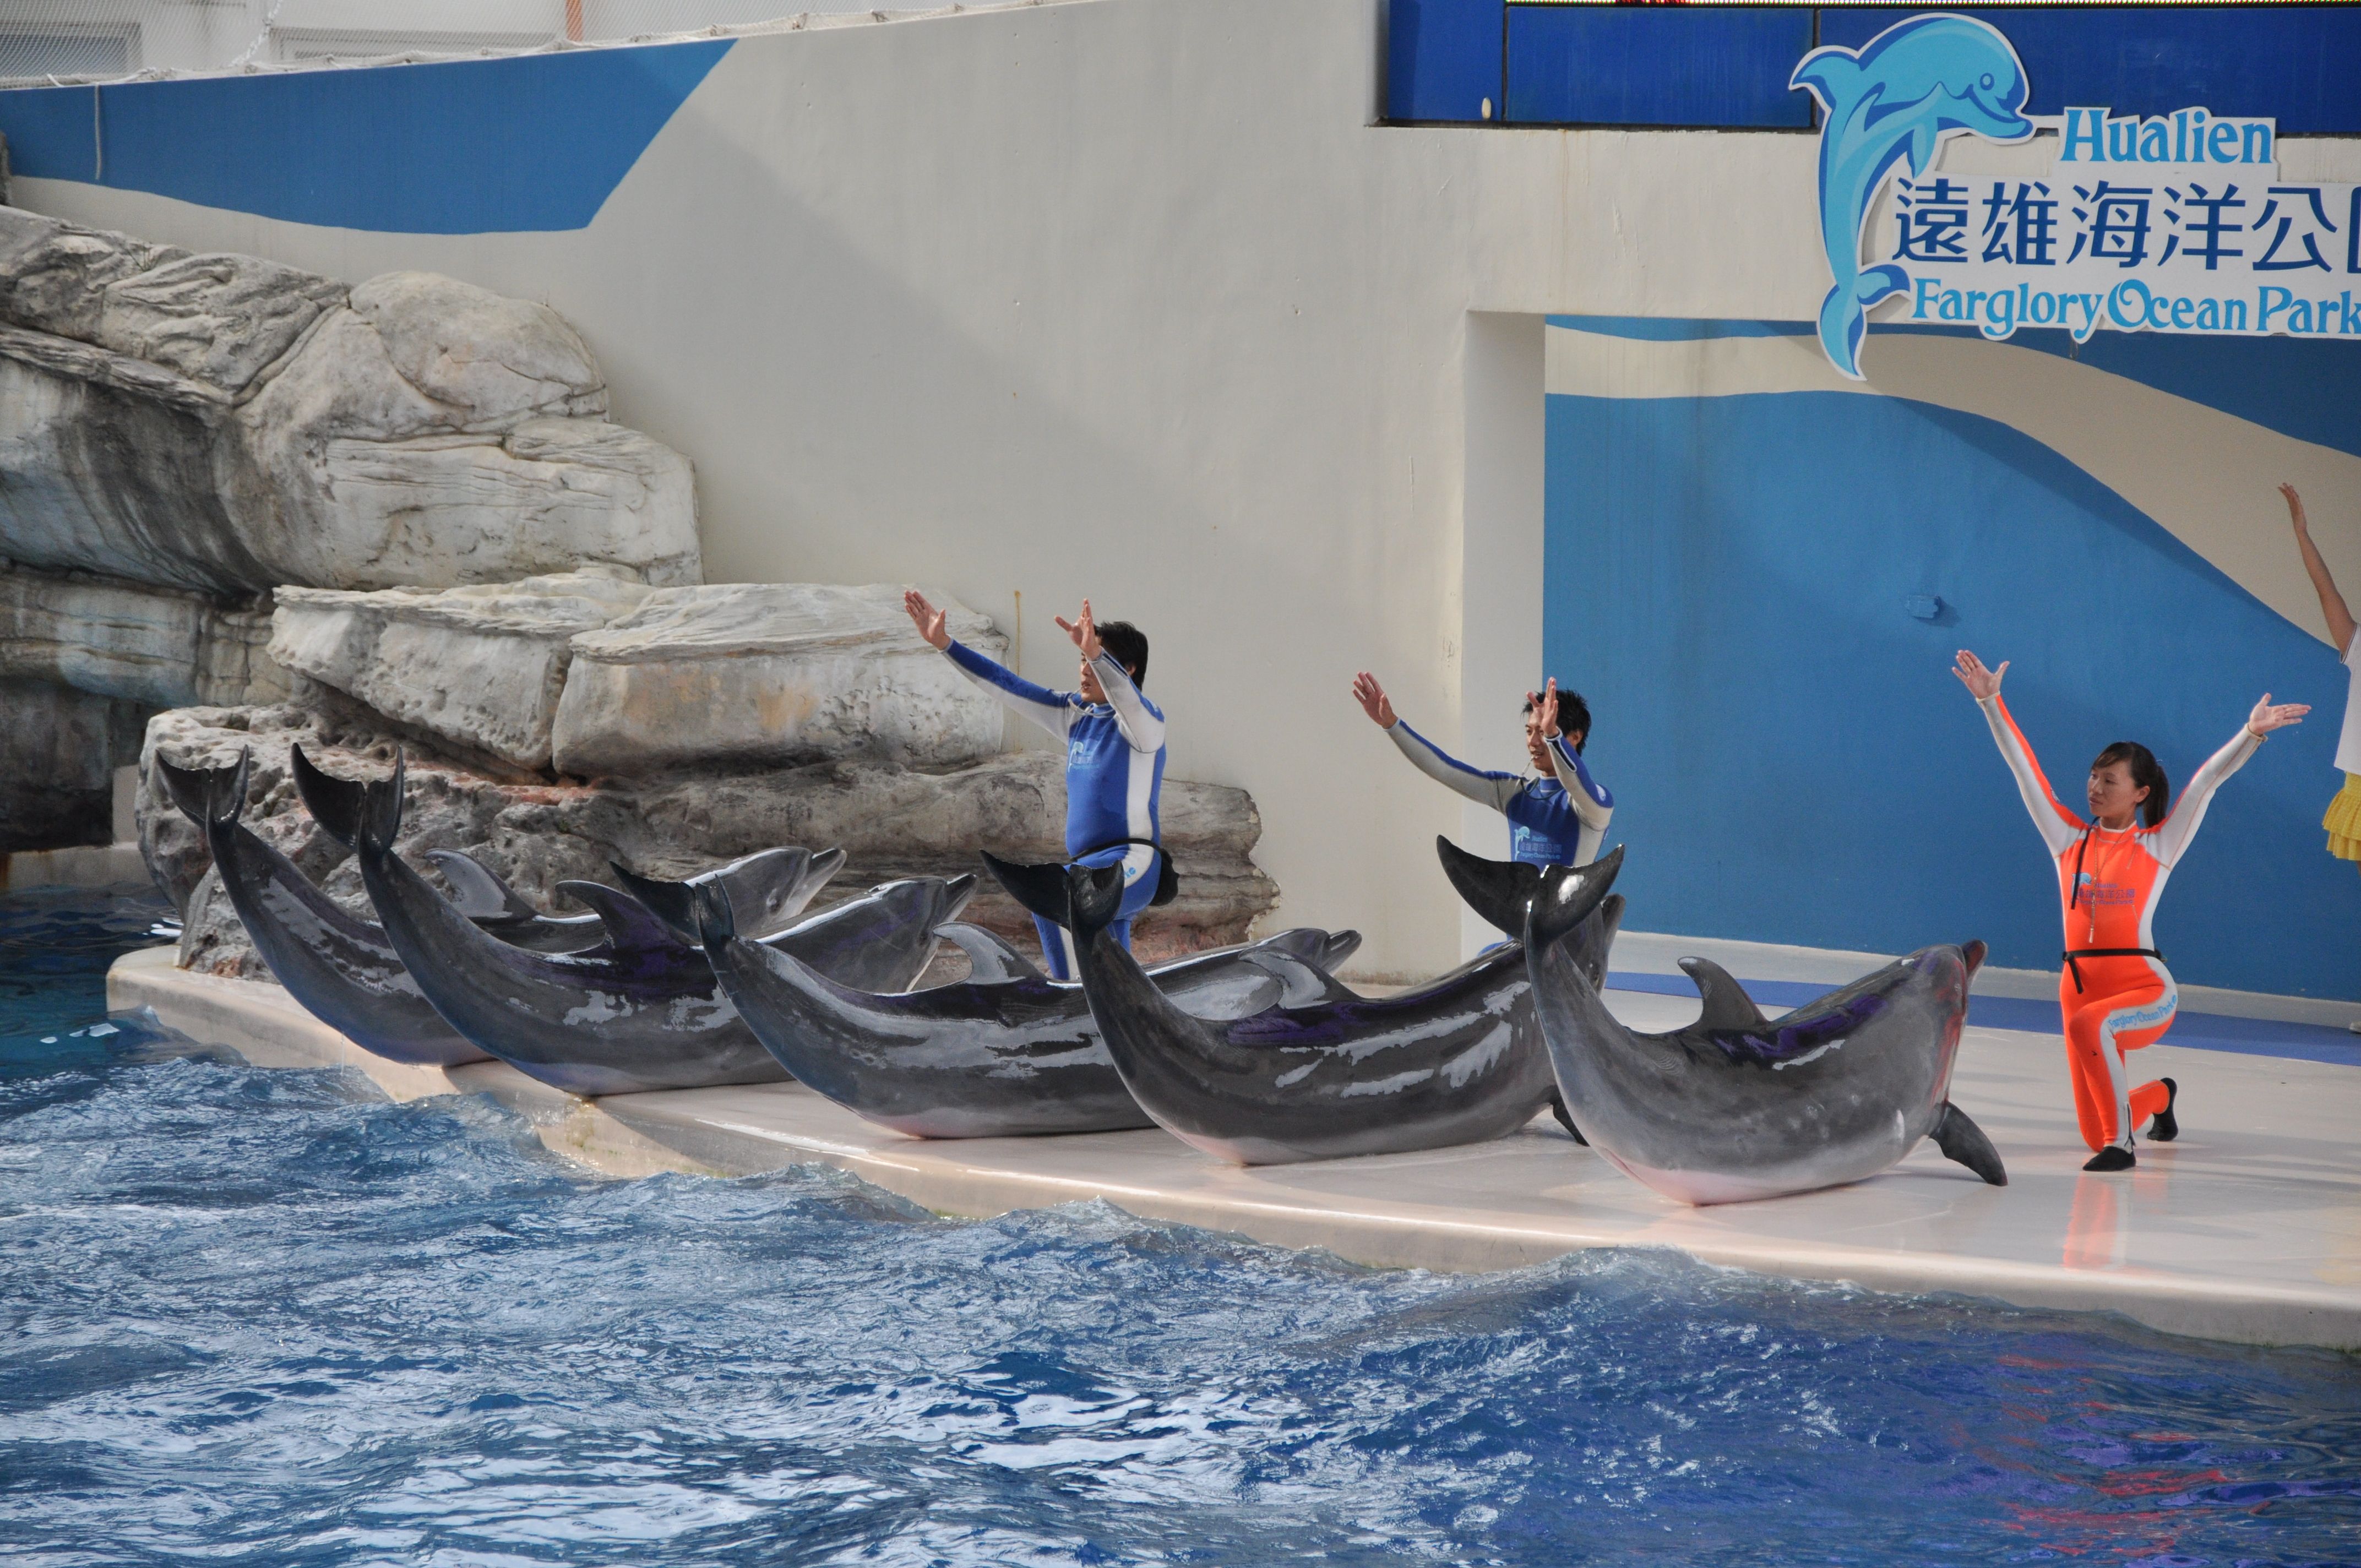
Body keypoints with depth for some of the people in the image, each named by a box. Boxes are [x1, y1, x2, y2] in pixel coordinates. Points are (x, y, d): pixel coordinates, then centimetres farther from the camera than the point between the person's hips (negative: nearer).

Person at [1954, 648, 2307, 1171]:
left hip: (2147, 993, -4)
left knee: (2089, 1025, -38)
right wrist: (1991, 702, 1)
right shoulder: (2069, 840, 9)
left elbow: (2206, 783, -7)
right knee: (2095, 1131, 9)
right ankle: (2160, 1095, 45)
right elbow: (2025, 770, 6)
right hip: (2080, 987, 4)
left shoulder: (2157, 846, 2)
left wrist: (2251, 734, -18)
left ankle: (2121, 1144, -24)